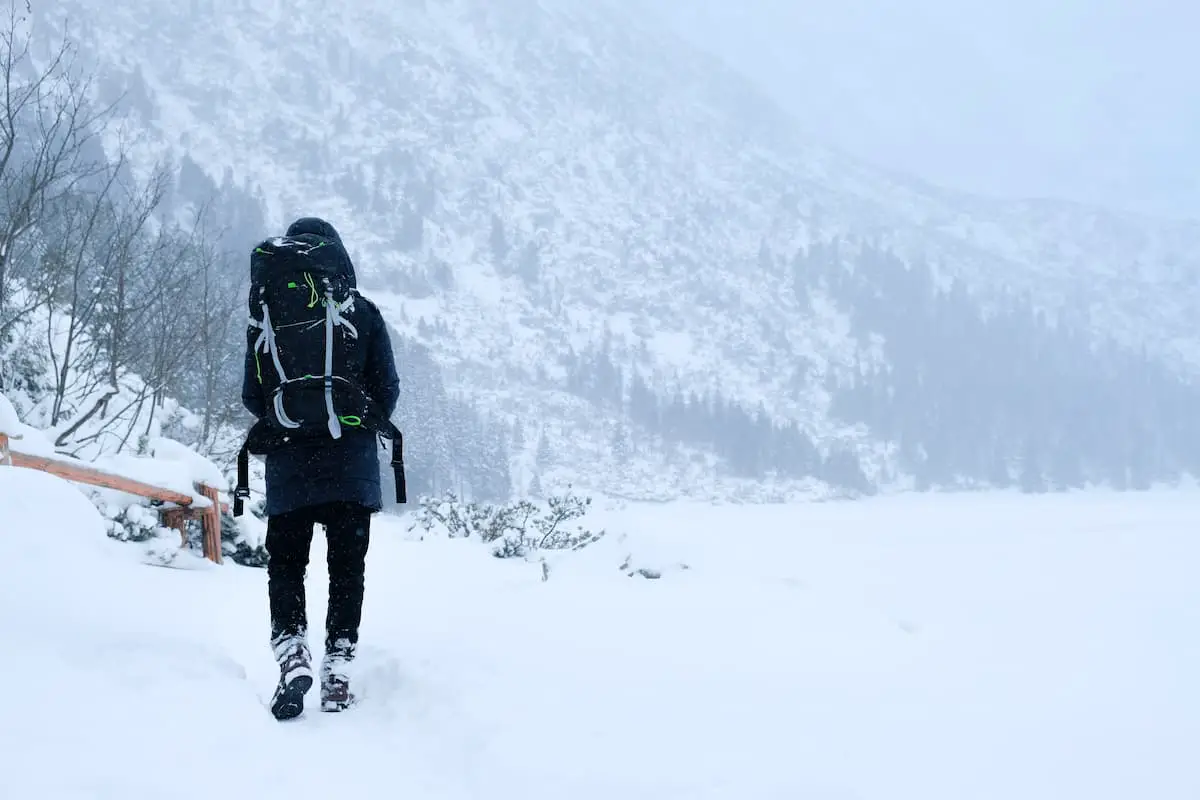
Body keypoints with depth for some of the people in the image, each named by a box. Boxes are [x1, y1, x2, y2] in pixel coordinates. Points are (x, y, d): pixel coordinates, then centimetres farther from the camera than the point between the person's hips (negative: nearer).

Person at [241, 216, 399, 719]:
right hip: (352, 467, 0)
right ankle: (337, 671, 4)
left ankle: (292, 654, -9)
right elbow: (387, 389, -1)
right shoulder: (363, 313, -2)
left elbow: (252, 397, 0)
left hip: (289, 465, 0)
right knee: (347, 568, 7)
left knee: (285, 563, 10)